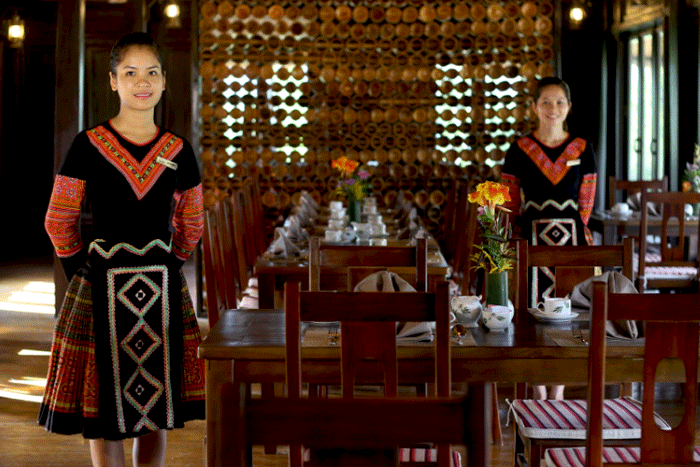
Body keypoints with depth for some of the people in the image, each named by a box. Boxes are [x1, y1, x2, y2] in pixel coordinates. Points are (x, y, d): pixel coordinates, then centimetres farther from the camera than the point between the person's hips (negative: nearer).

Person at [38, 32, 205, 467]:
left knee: (156, 412, 9)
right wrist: (84, 274, 2)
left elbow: (191, 224, 17)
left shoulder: (178, 152, 5)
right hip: (102, 288, -3)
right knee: (105, 415, 2)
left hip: (161, 288, 3)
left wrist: (166, 267, 11)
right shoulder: (88, 146, -3)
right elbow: (58, 222, 3)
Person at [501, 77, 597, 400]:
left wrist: (577, 236, 6)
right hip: (533, 237, -1)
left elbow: (586, 205, 9)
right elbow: (511, 204, 6)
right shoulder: (519, 150, 1)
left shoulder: (582, 150, 5)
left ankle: (558, 393, 13)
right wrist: (518, 237, 3)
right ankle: (539, 394, 11)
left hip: (570, 239, 1)